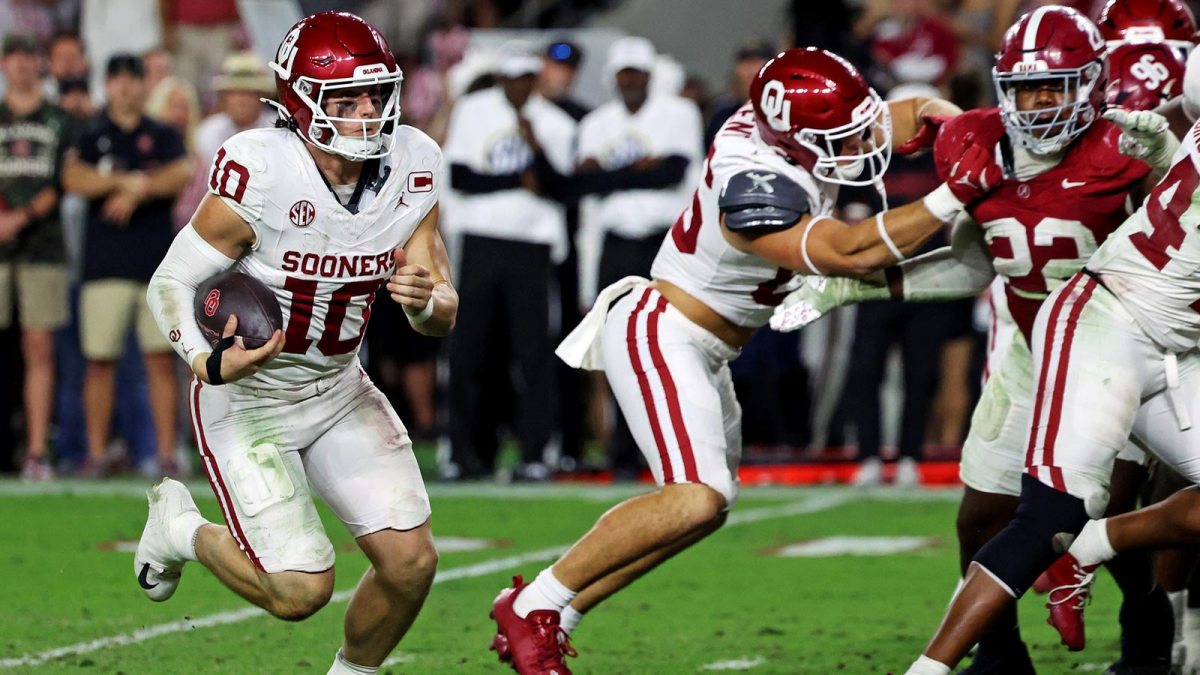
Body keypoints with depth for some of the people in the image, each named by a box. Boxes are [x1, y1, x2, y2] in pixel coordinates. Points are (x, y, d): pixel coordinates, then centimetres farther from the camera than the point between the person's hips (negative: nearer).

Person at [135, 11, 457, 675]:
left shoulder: (411, 168, -9)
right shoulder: (261, 178, -25)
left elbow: (443, 313, -3)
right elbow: (169, 283, -16)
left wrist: (424, 301, -27)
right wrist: (211, 362, -34)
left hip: (339, 389, 5)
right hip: (248, 398, -5)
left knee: (410, 562, -8)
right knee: (300, 589, -11)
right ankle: (179, 526, 19)